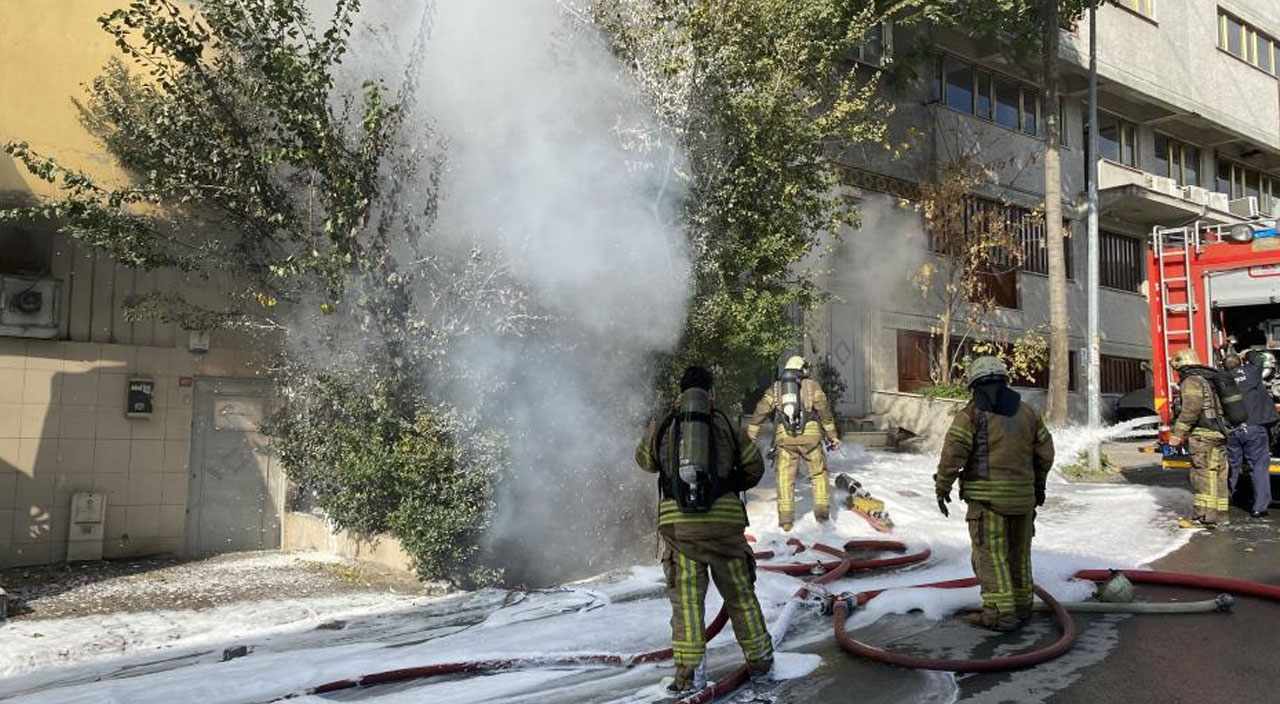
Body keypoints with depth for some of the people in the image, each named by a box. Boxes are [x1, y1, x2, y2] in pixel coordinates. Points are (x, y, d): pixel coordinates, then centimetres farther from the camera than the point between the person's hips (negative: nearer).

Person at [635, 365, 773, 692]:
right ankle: (759, 660, 24)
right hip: (724, 518, 0)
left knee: (686, 600, 7)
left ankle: (690, 670, 3)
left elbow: (645, 460, 27)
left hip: (678, 521, 0)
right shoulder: (726, 425, 8)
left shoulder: (661, 427, 9)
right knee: (740, 595, 14)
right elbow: (754, 467, 16)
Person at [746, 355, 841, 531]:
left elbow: (760, 411, 12)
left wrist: (750, 435, 18)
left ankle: (785, 518, 4)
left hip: (784, 436, 1)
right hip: (810, 433, -1)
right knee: (818, 473, 14)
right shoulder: (812, 385, 14)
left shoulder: (775, 388, 18)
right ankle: (822, 509, 9)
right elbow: (824, 412, 8)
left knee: (785, 477, 6)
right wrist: (832, 436, 11)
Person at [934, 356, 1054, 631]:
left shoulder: (972, 413, -5)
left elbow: (953, 452, -13)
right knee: (1019, 552, 18)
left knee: (990, 555, -4)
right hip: (1022, 495, 6)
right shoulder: (1027, 412, 12)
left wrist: (942, 487, -5)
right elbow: (1045, 451, 17)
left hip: (987, 496, -6)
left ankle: (1001, 612, -9)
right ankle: (1022, 604, 27)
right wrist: (1039, 484, 30)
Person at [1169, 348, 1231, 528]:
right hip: (1220, 433, 9)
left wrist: (1177, 433, -18)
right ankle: (1221, 514, 19)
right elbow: (1221, 407, 25)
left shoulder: (1191, 380, -7)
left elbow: (1191, 409, -19)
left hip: (1204, 434, -9)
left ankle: (1204, 518, -12)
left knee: (1203, 475, -10)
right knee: (1219, 474, 13)